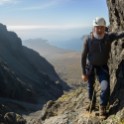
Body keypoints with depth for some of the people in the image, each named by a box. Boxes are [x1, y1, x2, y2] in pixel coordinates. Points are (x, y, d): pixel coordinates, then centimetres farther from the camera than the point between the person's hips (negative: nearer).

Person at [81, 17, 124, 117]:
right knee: (90, 86, 18)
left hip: (102, 66, 0)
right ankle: (92, 103, 46)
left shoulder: (109, 36, -19)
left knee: (106, 88, -12)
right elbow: (83, 56, -16)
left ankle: (103, 107, 14)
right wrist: (84, 73, -14)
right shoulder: (88, 39, -22)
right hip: (90, 66, 0)